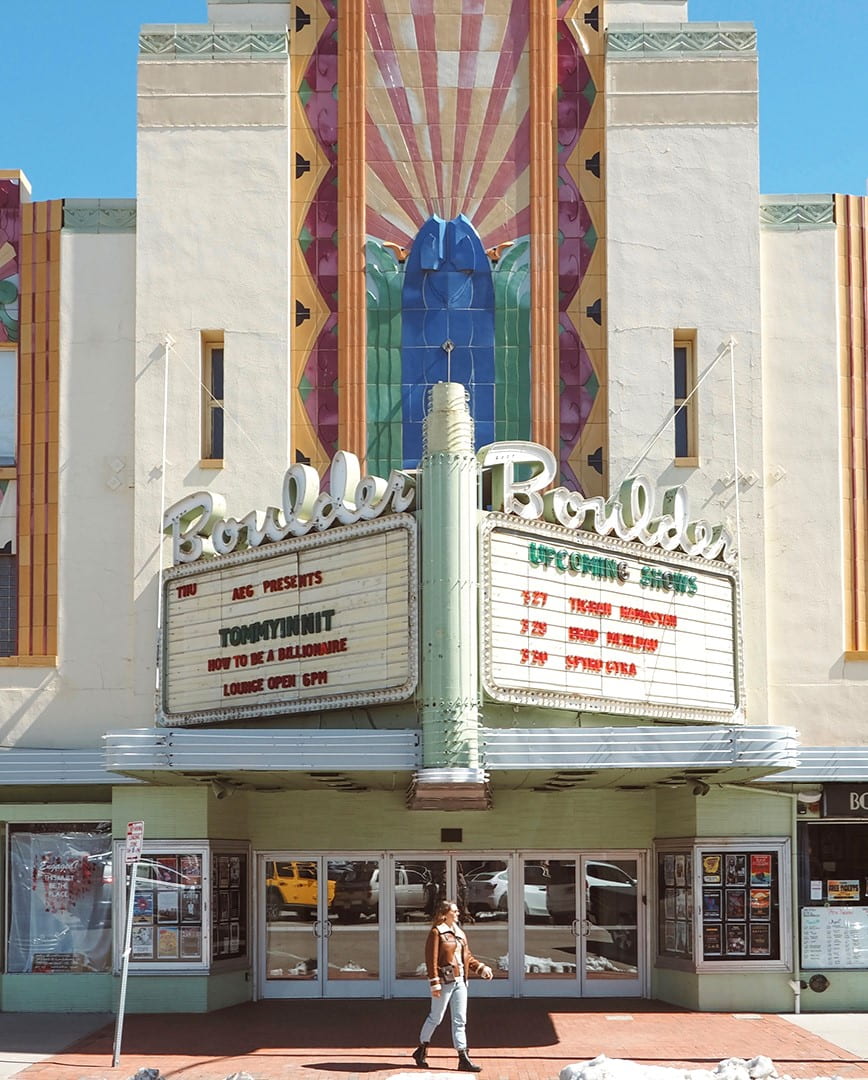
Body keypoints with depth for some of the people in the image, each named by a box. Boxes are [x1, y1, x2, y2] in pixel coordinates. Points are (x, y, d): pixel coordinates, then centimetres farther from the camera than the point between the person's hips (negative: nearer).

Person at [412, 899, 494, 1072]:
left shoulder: (460, 933, 15)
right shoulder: (436, 933, -8)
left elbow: (468, 957, 19)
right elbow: (431, 960, -12)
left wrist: (482, 968, 4)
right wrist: (435, 984, -18)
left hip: (460, 981, 7)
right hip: (444, 981, -7)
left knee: (460, 1020, 5)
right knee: (436, 1017, 3)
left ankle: (463, 1058, 5)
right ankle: (421, 1050, 21)